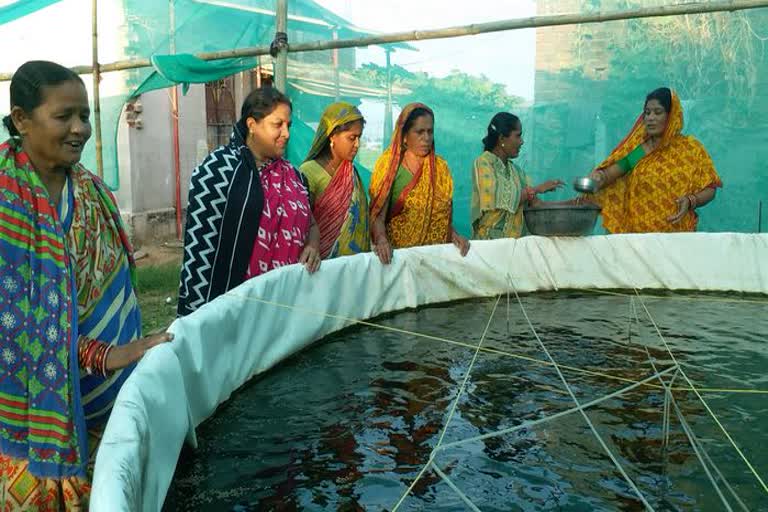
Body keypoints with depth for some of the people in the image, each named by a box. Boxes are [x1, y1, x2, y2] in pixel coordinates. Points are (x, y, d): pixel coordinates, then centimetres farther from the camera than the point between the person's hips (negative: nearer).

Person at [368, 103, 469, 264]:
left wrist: (453, 234, -3)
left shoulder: (440, 167, 8)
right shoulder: (390, 165, -3)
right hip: (398, 254, -2)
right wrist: (382, 240, -27)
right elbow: (378, 214, -9)